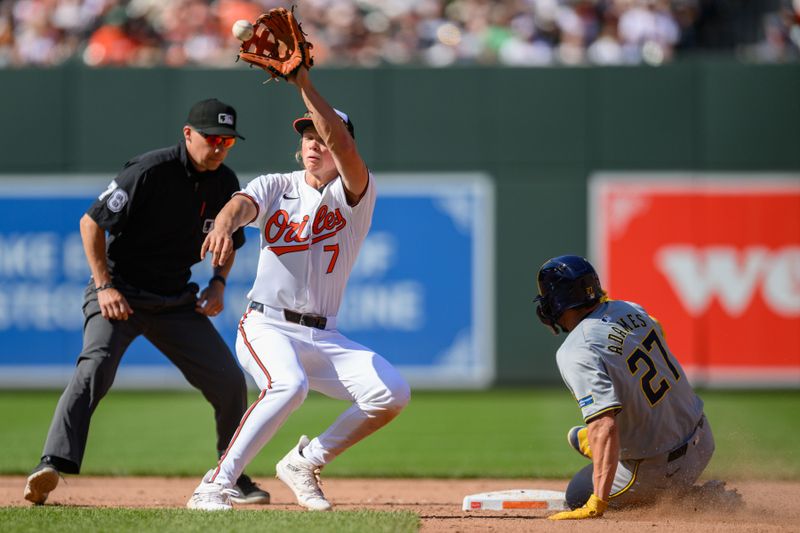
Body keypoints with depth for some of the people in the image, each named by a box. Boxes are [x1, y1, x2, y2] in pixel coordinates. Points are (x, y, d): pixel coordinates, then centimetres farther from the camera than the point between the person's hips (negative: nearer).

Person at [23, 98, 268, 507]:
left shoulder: (225, 184, 1)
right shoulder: (150, 171, -18)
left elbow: (228, 241, 19)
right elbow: (91, 222, -13)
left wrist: (218, 282, 0)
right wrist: (104, 286, -18)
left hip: (176, 301, 6)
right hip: (119, 293, -6)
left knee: (229, 379, 0)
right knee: (96, 365, -29)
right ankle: (53, 465, -38)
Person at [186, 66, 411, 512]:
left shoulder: (356, 194, 2)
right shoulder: (275, 186, 7)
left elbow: (342, 145, -18)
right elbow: (243, 204, -16)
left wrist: (304, 82, -26)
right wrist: (224, 223, -42)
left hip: (324, 338, 2)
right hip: (266, 328, -2)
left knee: (393, 393, -17)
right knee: (289, 384, -34)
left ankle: (306, 461, 3)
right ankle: (215, 486, -31)